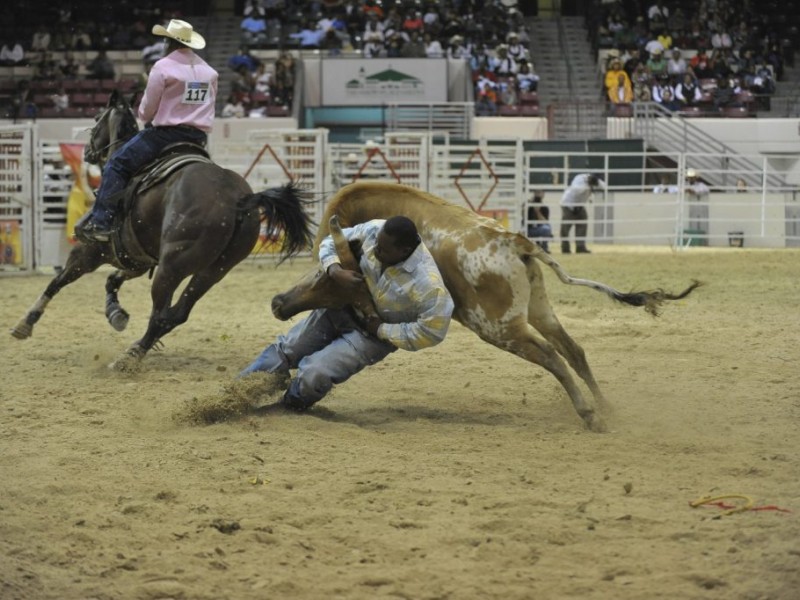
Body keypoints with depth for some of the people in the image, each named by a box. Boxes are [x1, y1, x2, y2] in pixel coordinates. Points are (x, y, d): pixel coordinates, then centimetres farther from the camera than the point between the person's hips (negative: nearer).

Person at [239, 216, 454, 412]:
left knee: (313, 376, -16)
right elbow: (331, 242, -5)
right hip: (340, 307, 5)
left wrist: (381, 329, -24)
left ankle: (282, 408, 14)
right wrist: (335, 271, -27)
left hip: (373, 336, -5)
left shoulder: (427, 283, -36)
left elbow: (432, 332, -28)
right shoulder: (373, 230, -22)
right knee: (283, 353, 7)